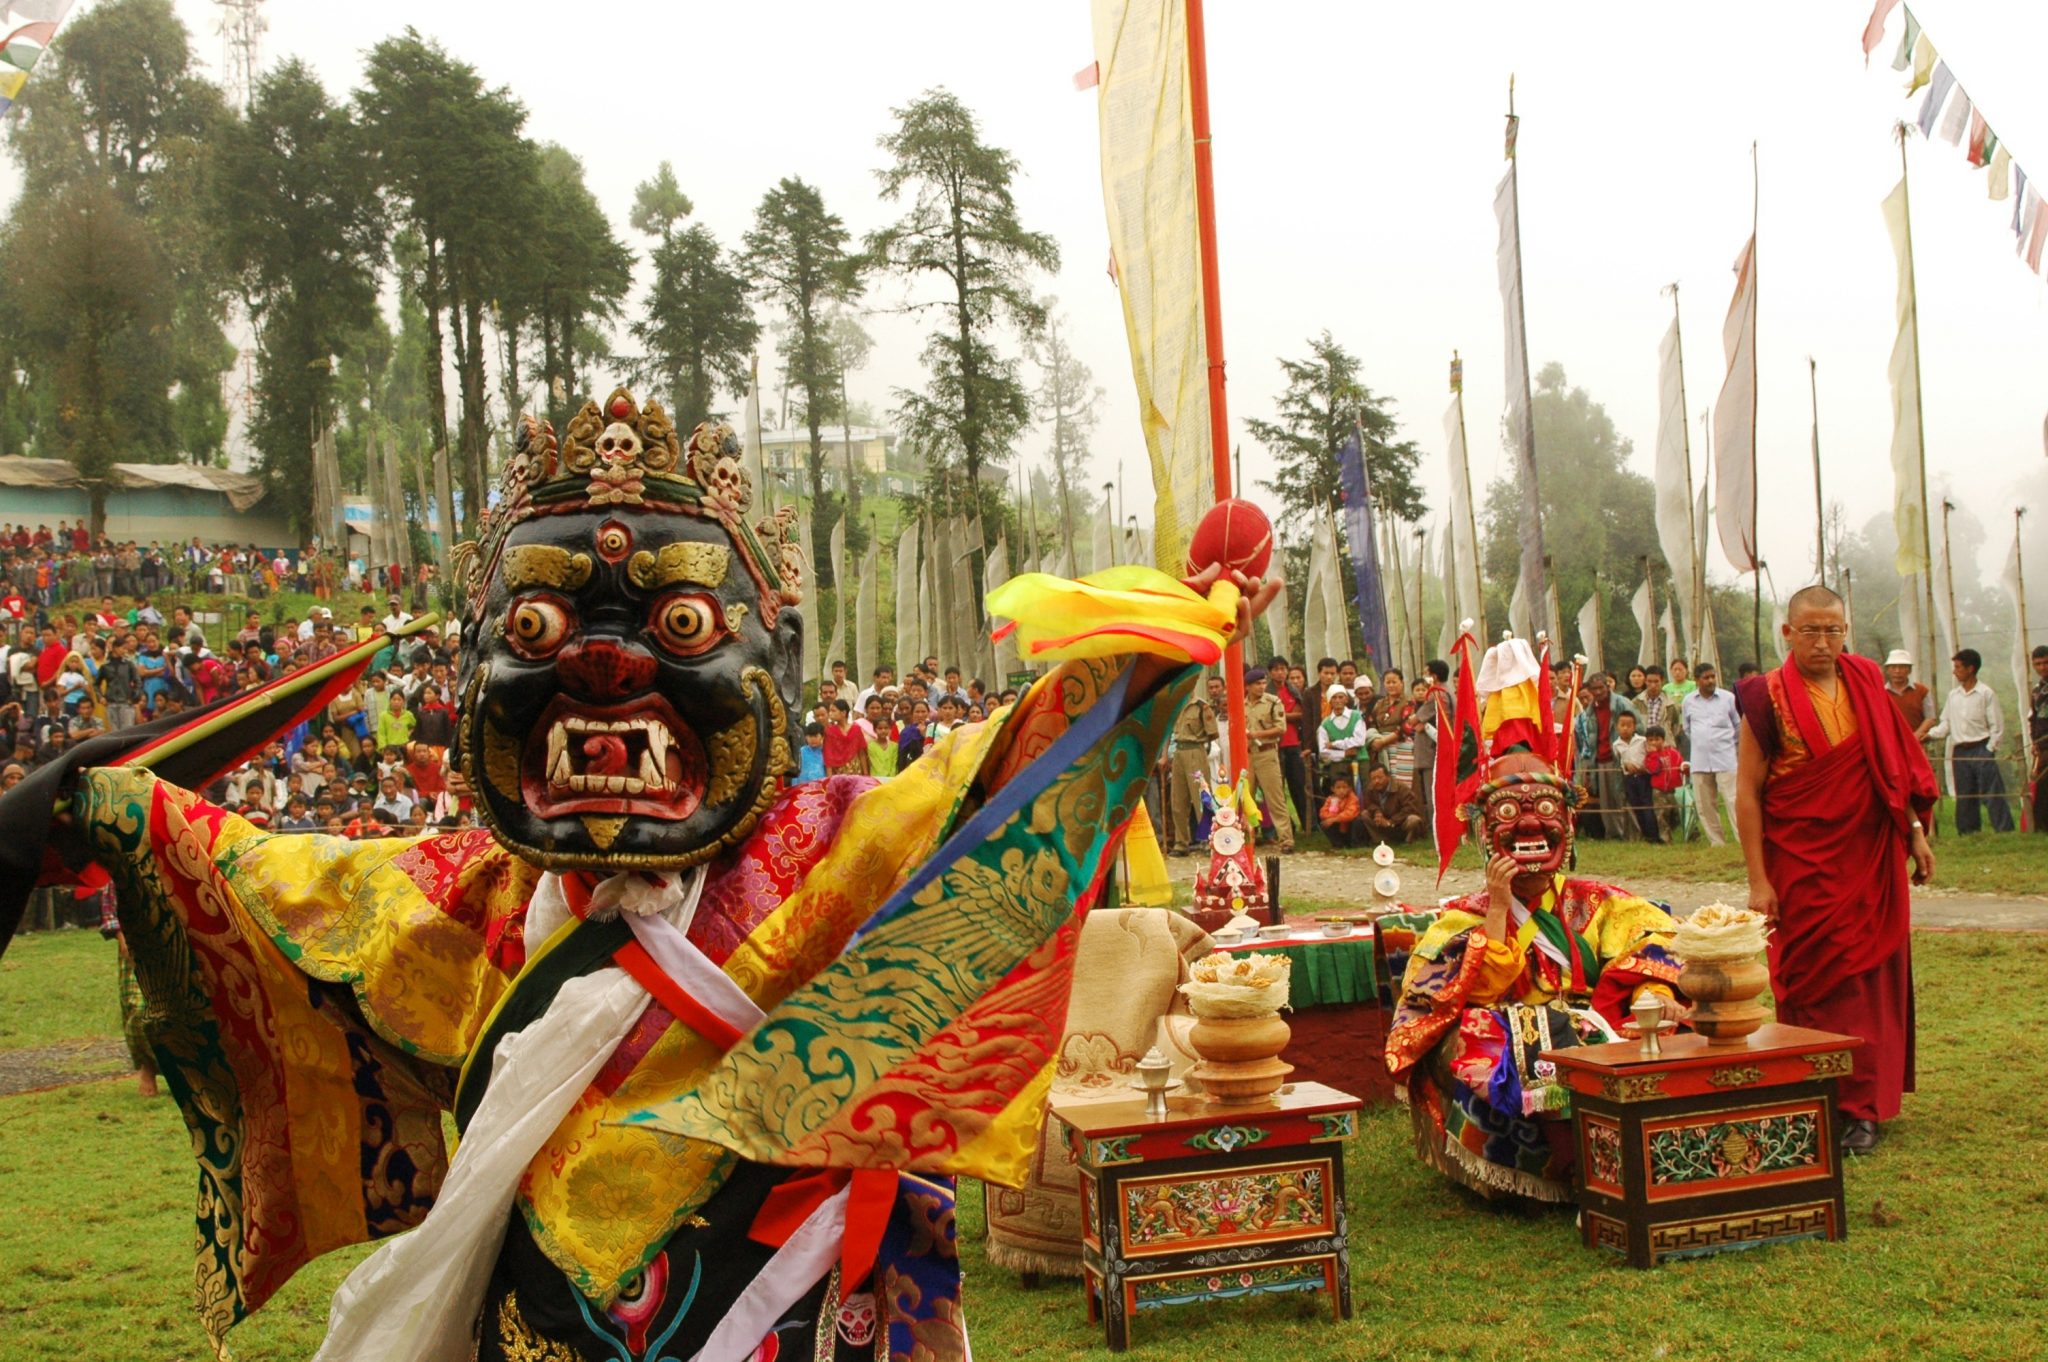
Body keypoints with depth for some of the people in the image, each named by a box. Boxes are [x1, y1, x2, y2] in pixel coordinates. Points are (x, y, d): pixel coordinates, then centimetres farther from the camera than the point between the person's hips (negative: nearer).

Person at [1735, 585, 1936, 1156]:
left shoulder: (1866, 682, 6)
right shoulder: (1769, 697, -7)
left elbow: (1898, 763, 14)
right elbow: (1747, 791, -8)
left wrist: (1916, 831, 8)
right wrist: (1757, 879, -11)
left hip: (1871, 860, 4)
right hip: (1802, 867, -4)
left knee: (1871, 976, 6)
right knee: (1812, 981, 2)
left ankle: (1864, 1107, 16)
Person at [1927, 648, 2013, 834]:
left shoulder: (1985, 693, -2)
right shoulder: (1953, 695, 12)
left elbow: (1997, 727, -3)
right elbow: (1946, 725, 12)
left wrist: (1989, 751, -9)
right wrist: (1929, 734, -3)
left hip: (1981, 750, -5)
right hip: (1959, 752, 5)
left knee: (1991, 794, -9)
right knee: (1964, 797, 7)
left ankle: (2005, 832, -7)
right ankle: (1968, 835, 12)